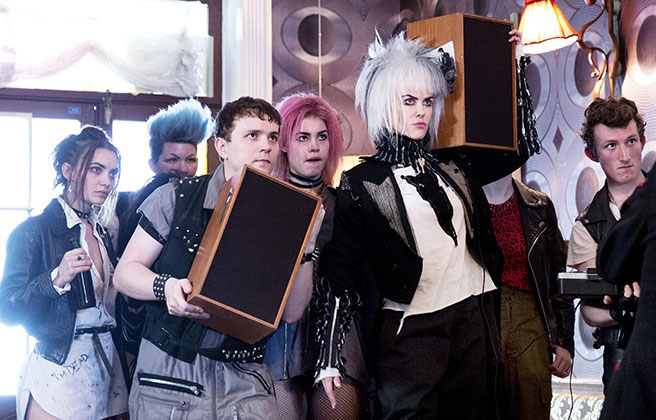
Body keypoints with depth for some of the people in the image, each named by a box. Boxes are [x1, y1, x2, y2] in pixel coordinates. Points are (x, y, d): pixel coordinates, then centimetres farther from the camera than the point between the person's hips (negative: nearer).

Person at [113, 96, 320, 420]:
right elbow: (125, 273, -1)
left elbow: (291, 313, 0)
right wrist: (166, 287, -21)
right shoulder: (176, 198, -2)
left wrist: (307, 244, -10)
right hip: (170, 372, -1)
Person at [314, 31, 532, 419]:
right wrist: (331, 355, -9)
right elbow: (341, 267, -3)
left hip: (475, 317, 5)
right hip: (411, 328, -4)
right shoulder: (362, 183, -2)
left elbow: (520, 148, 21)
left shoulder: (452, 166, 10)